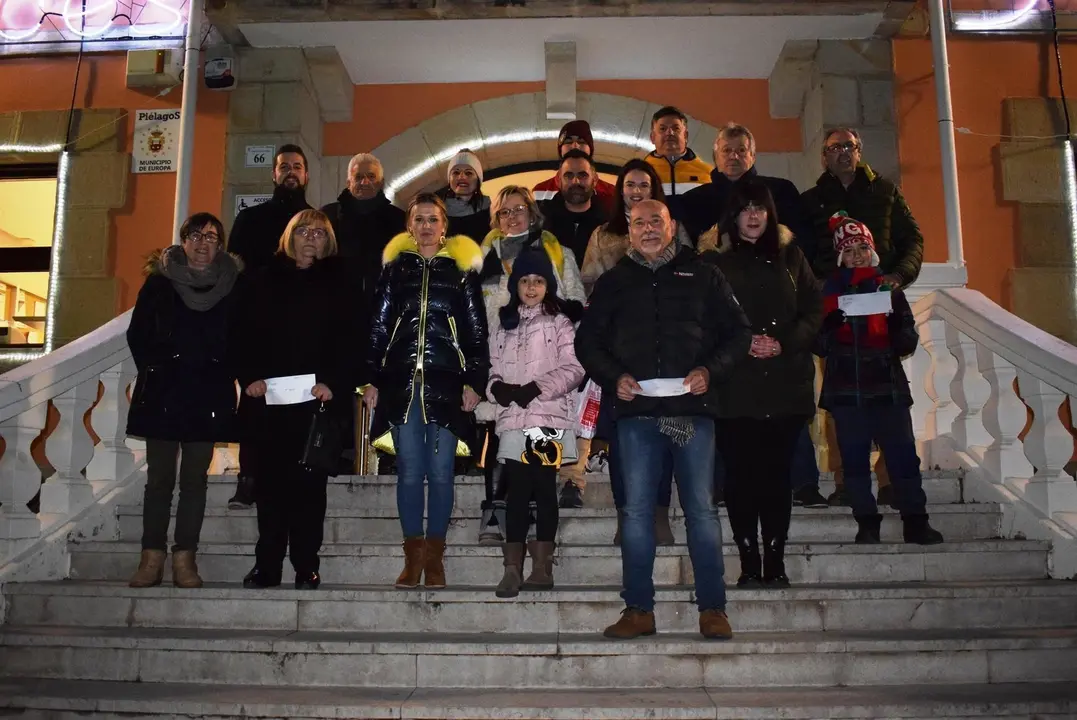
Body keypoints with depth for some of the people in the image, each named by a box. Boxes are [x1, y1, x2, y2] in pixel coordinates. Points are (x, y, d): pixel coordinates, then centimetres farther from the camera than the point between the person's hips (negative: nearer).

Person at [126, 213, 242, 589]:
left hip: (207, 397, 0)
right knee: (159, 478, 3)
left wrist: (225, 376, -2)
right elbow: (137, 335, 8)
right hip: (161, 394, 0)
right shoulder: (159, 282, 5)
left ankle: (184, 558, 9)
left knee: (195, 480, 4)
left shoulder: (233, 286, 4)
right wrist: (154, 370, 1)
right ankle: (152, 557, 9)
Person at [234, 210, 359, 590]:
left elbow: (349, 339, 0)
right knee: (269, 482, 4)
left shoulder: (339, 282, 8)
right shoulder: (265, 279, 14)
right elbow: (244, 332, 9)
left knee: (309, 483, -2)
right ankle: (266, 565, 13)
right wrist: (249, 376, -6)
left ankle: (306, 568, 5)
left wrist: (335, 383, -13)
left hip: (319, 399, -2)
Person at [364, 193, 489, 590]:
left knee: (440, 472, 1)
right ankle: (412, 557, 12)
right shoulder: (395, 267, 10)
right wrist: (373, 380, 4)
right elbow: (378, 327, 10)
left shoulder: (462, 269, 6)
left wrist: (474, 382, -2)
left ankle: (434, 557, 12)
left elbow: (477, 331, 4)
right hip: (402, 383, 1)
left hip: (446, 385, -1)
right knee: (409, 472, 3)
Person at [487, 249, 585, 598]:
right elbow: (493, 367, 18)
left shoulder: (559, 323, 5)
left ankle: (542, 567, 4)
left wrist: (534, 389, -13)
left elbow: (573, 368, -3)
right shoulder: (503, 324, 19)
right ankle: (513, 569, 1)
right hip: (512, 418, 3)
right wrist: (497, 387, -5)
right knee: (517, 490, 0)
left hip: (549, 416, -3)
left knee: (544, 488, -2)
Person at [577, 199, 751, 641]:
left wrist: (711, 371, -8)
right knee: (637, 510, 2)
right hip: (637, 409, 1)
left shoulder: (702, 277, 11)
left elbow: (738, 332, 9)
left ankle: (712, 609, 9)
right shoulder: (613, 282, 15)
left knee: (701, 509, 1)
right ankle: (638, 609, 10)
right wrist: (613, 377, -4)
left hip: (693, 408, -1)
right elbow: (587, 340, 13)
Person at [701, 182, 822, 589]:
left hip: (786, 383, 2)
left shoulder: (790, 257, 14)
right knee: (740, 474, -3)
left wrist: (783, 343, -7)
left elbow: (814, 309, 8)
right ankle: (749, 564, 5)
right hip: (735, 388, -1)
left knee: (777, 473, 2)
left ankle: (775, 563, 8)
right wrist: (743, 343, -12)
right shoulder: (714, 262, 7)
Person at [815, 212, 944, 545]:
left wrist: (896, 323, -13)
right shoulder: (829, 291, 8)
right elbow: (820, 346, 4)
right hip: (846, 389, 0)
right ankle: (867, 523, 8)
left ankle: (915, 521, 4)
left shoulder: (889, 289, 10)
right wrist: (833, 323, -16)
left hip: (888, 386, 1)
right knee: (854, 458, 0)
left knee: (903, 454, -3)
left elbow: (908, 344, 7)